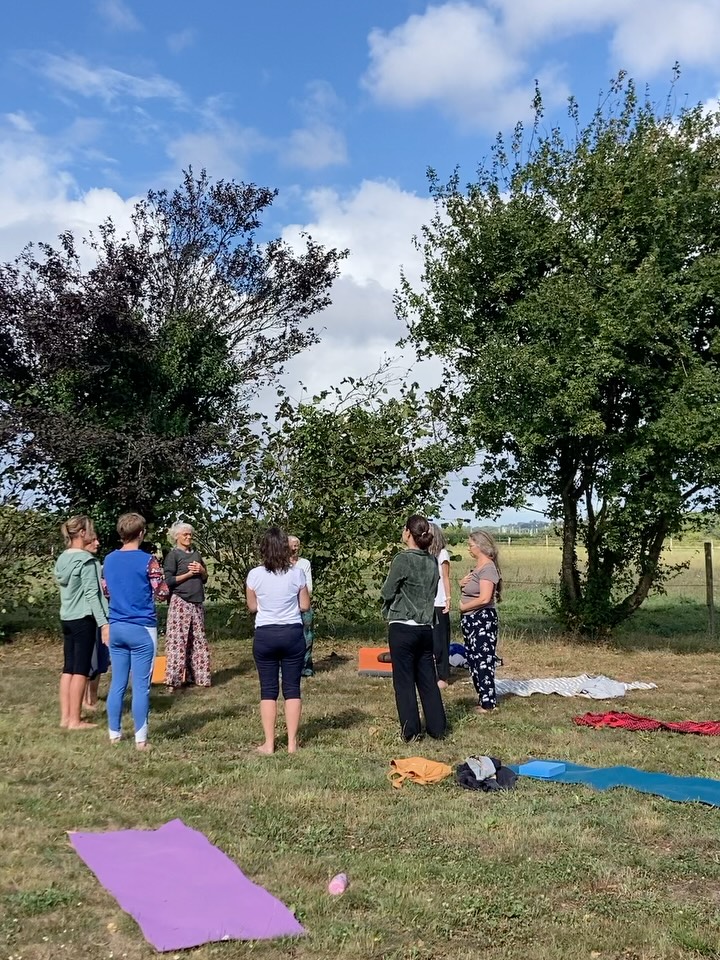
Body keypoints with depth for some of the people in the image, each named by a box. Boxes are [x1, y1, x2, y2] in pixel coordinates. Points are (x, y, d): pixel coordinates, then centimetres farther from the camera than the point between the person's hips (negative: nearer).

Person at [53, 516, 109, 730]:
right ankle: (75, 720, 2)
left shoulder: (63, 559, 10)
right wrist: (104, 623, -18)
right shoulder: (86, 560, -14)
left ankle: (65, 717, 15)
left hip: (67, 618, 8)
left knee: (68, 668, 11)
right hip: (83, 619, -8)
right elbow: (91, 594, -18)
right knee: (81, 669, -2)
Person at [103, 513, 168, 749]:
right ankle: (140, 739, 3)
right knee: (141, 686, 0)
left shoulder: (109, 560, 6)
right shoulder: (147, 560, -12)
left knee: (117, 683, 12)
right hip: (142, 629, -5)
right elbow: (162, 594, -8)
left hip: (116, 628, 5)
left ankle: (114, 734, 19)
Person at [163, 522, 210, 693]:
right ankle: (173, 681, -7)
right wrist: (189, 573, -12)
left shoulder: (196, 554, 16)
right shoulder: (173, 555, -3)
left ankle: (196, 676, 15)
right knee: (178, 640, -8)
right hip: (181, 602, -7)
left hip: (197, 603, 7)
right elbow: (168, 581, -10)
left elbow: (204, 579, 21)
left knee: (198, 640, 7)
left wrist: (202, 571, 1)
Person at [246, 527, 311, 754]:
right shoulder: (297, 573, -6)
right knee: (292, 688, 8)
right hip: (292, 633, 0)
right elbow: (305, 606, 1)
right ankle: (292, 742, 11)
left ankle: (269, 743, 11)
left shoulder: (255, 575, -7)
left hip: (265, 635, 0)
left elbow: (252, 607, 3)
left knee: (268, 689, 8)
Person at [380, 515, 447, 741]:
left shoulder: (403, 559, -13)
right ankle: (437, 727, 17)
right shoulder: (432, 562, 5)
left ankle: (410, 730, 6)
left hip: (402, 627, -6)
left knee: (404, 680, 3)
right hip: (426, 627, 6)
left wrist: (387, 611, 13)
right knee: (428, 679, 13)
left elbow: (387, 592, -6)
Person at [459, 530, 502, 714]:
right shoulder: (478, 566, 14)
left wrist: (463, 606, -11)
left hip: (482, 619, -10)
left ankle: (488, 704, 0)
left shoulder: (488, 568, -15)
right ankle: (484, 698, 23)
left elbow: (484, 598, -24)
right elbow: (471, 590, 25)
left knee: (483, 661, -6)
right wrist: (462, 583, 2)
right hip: (470, 619, 10)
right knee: (473, 659, 14)